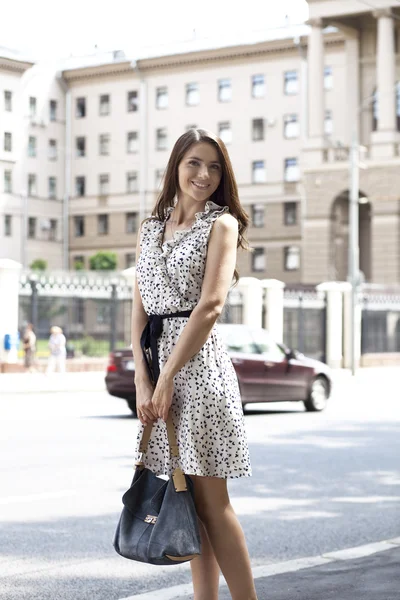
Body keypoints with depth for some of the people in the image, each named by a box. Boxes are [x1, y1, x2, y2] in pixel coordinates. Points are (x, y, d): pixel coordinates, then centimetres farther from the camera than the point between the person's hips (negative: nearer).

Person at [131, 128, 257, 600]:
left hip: (198, 362, -6)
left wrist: (167, 378, -15)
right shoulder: (151, 228, 15)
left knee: (209, 499, -5)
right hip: (154, 359, 6)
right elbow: (140, 308, 8)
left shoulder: (222, 224, -1)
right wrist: (141, 380, -4)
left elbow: (210, 305, -12)